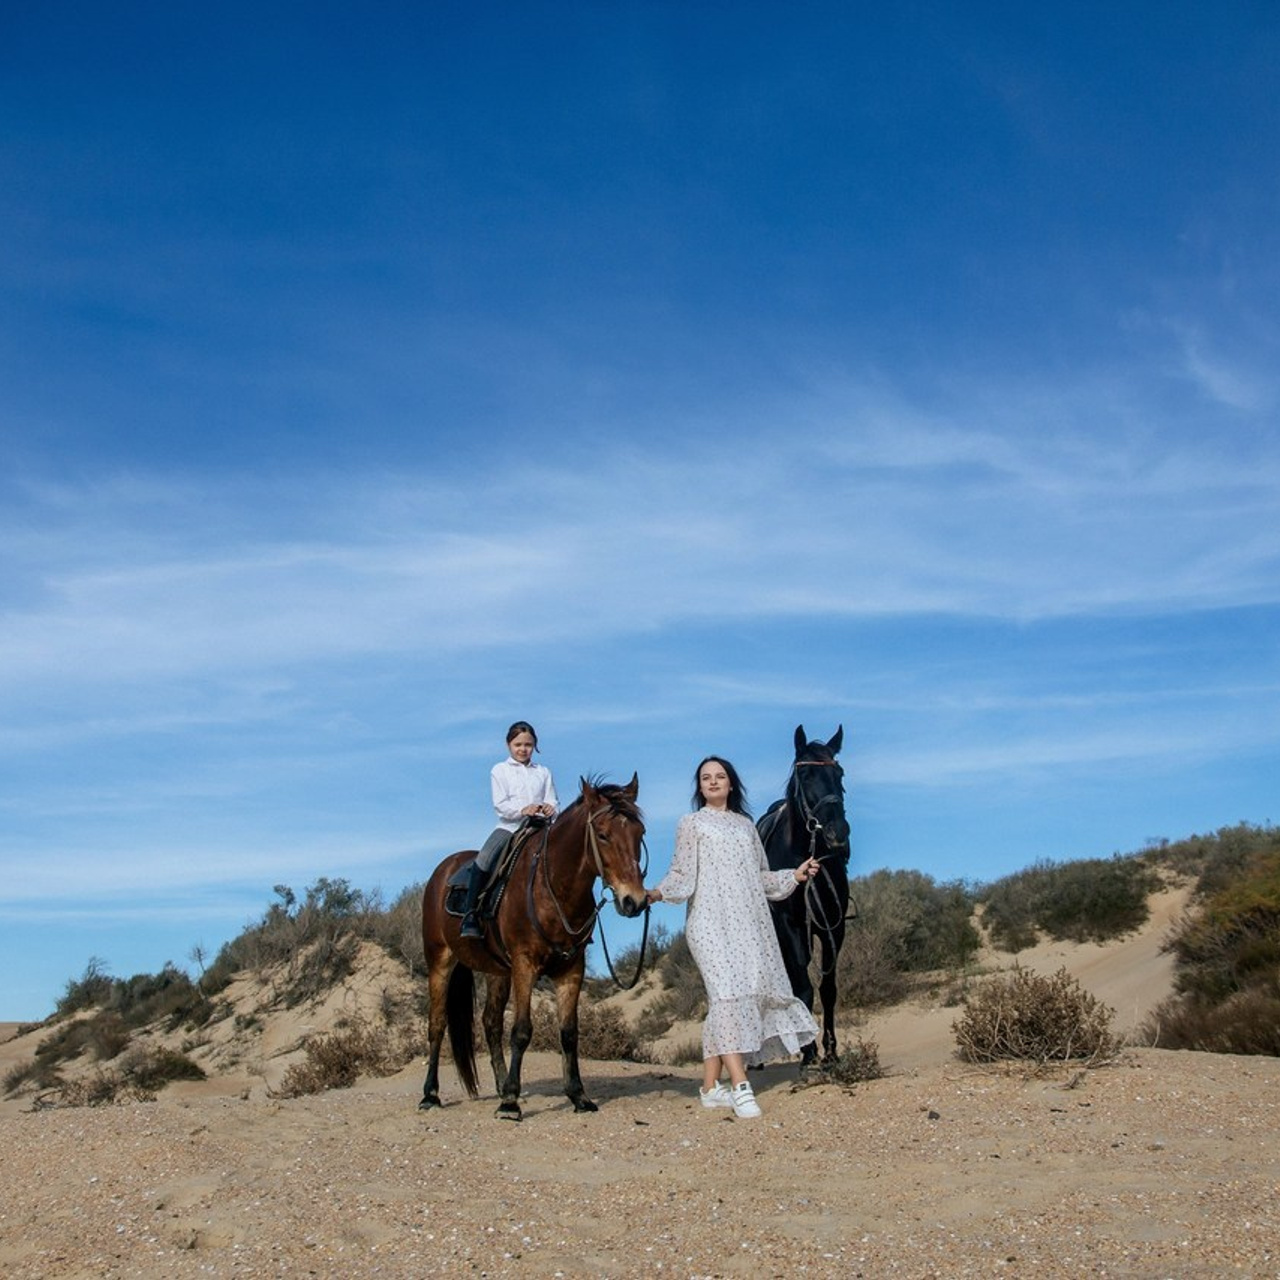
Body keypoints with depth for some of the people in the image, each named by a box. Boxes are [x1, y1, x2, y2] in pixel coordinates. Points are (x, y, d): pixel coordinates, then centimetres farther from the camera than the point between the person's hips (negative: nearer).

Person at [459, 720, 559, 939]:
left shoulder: (543, 773, 17)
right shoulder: (500, 770, 10)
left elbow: (554, 804, 11)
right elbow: (500, 805, -1)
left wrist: (550, 810, -15)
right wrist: (522, 810, -20)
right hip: (509, 826, -2)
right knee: (483, 860, -27)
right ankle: (469, 916, -24)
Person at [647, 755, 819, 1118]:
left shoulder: (746, 824, 19)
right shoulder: (691, 823, 8)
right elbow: (683, 873, -1)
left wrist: (795, 876, 9)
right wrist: (659, 893, -18)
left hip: (749, 923, 4)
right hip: (711, 922, -4)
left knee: (722, 1001, 2)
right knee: (727, 993, -17)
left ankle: (710, 1086, 8)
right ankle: (740, 1087, -23)